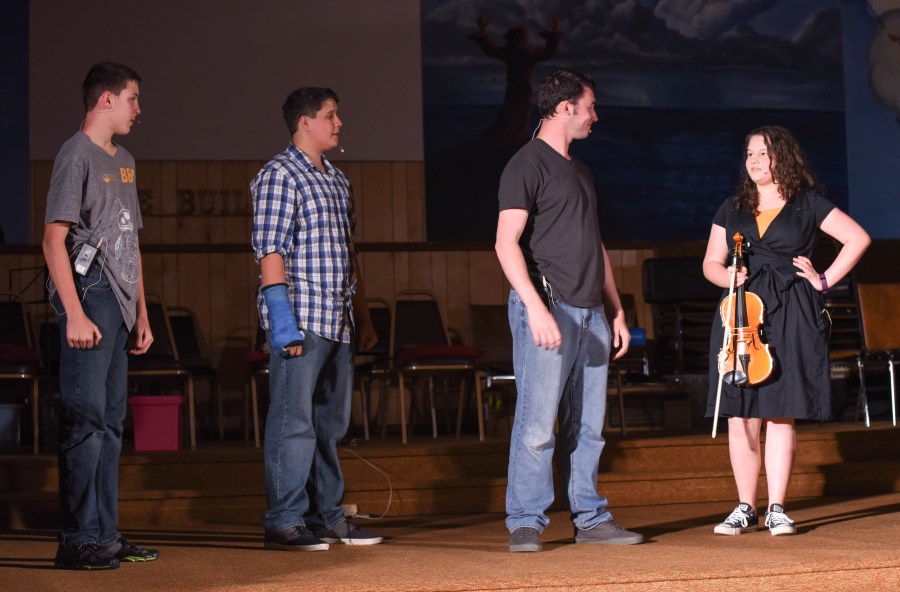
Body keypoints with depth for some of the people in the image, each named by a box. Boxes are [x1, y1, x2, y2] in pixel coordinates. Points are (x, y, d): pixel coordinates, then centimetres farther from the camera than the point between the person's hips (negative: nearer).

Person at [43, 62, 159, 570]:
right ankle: (78, 540, -8)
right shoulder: (76, 156, -8)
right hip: (89, 294, -9)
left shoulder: (124, 161, 19)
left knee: (111, 419, 11)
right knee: (86, 417, -10)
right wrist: (74, 314, -20)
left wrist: (141, 311, 19)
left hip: (119, 299, 9)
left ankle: (105, 533, 16)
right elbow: (54, 238, -14)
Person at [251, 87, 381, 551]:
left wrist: (362, 315, 22)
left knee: (331, 422, 11)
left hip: (338, 321, 8)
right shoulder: (280, 174, -6)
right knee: (293, 421, -7)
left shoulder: (337, 181, 20)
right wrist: (282, 316, -20)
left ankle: (326, 517, 18)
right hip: (301, 319, -8)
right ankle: (284, 522, -3)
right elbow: (270, 249, -13)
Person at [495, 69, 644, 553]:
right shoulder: (527, 165, -5)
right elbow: (507, 242, -14)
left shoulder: (580, 172, 22)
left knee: (587, 423, 9)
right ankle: (525, 524, -3)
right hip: (548, 308, -8)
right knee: (537, 420, -8)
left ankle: (590, 518, 14)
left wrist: (616, 310, 20)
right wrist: (535, 306, -23)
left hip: (590, 313, 8)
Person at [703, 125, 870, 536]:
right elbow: (710, 263, 17)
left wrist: (825, 280, 1)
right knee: (740, 415, -4)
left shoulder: (807, 204, 7)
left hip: (790, 317, -2)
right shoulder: (732, 209, 16)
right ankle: (745, 508, 4)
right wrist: (727, 277, -5)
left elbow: (858, 239, 6)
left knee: (781, 414, -4)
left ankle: (776, 509, 3)